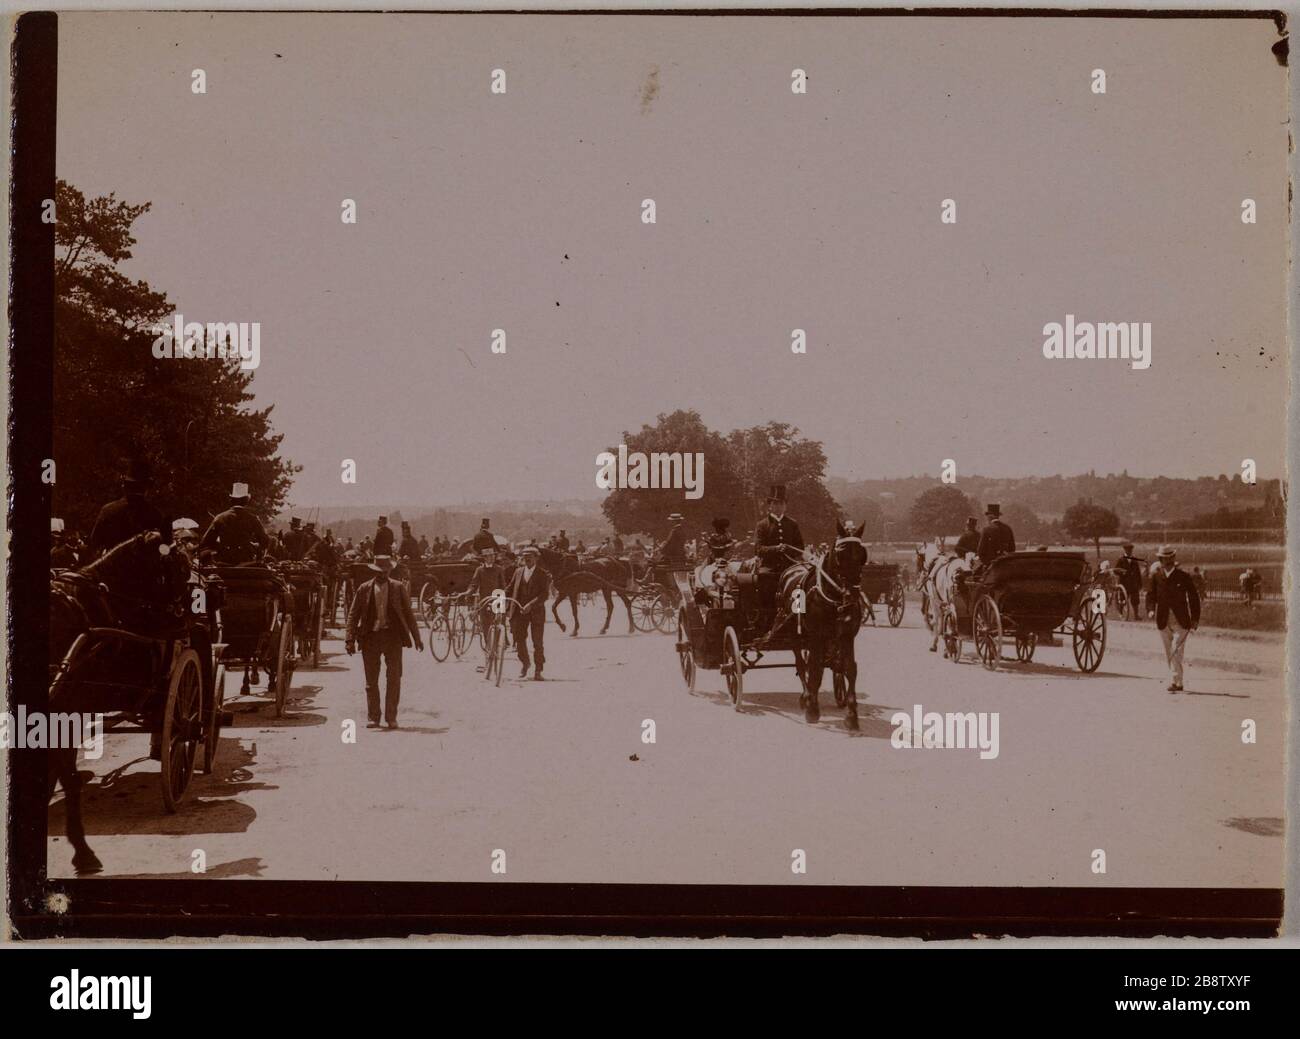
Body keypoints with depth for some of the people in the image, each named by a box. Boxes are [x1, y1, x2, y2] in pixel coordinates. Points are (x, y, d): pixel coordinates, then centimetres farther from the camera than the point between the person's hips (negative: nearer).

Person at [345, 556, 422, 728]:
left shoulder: (399, 588, 4)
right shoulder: (364, 589, 3)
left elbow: (408, 613, 8)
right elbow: (353, 615, 4)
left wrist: (416, 638, 7)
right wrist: (350, 640, -4)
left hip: (392, 636, 0)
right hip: (370, 636, 1)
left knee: (394, 678, -3)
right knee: (371, 680, 5)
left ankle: (391, 717, 5)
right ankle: (373, 718, 14)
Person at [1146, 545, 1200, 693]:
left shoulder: (1182, 576, -2)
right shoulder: (1156, 576, 4)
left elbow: (1194, 598, 3)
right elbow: (1151, 594, 7)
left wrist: (1195, 620, -1)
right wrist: (1150, 609, -13)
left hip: (1180, 621, -4)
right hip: (1163, 620, 4)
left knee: (1177, 652, -13)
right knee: (1169, 654, 9)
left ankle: (1175, 682, -15)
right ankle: (1177, 682, 19)